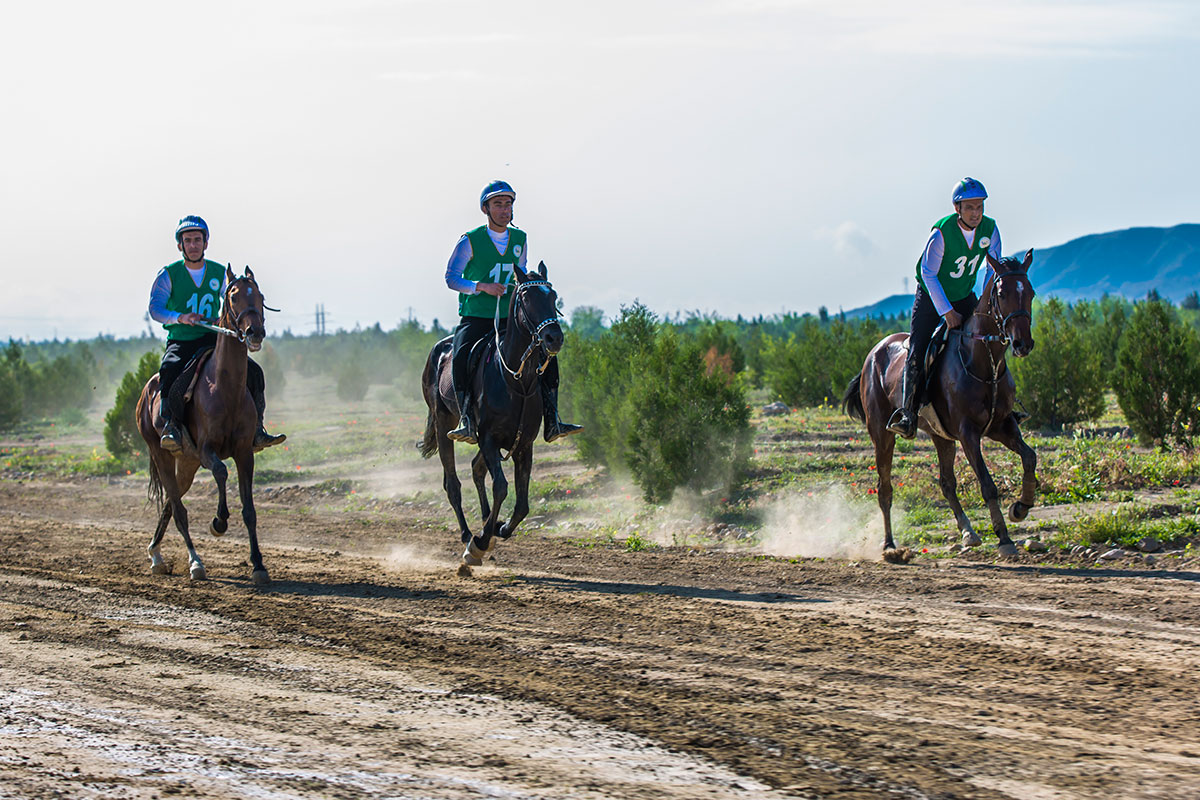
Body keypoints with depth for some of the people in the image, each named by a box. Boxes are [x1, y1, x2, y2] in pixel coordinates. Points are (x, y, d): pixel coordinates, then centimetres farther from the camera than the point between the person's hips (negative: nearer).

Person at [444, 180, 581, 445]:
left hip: (509, 318, 4)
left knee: (548, 353, -13)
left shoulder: (520, 239, 8)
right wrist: (482, 286, -24)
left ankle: (552, 423, -10)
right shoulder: (470, 241, -6)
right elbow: (451, 278, -9)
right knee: (460, 358, -33)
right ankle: (467, 421, -31)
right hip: (475, 318, -4)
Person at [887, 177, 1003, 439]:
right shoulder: (942, 232, -25)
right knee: (916, 351, -18)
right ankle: (907, 414, -24)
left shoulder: (989, 229, -12)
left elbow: (992, 270, 0)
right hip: (931, 295, -4)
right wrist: (947, 312, -23)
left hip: (964, 296, 4)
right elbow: (929, 274, -21)